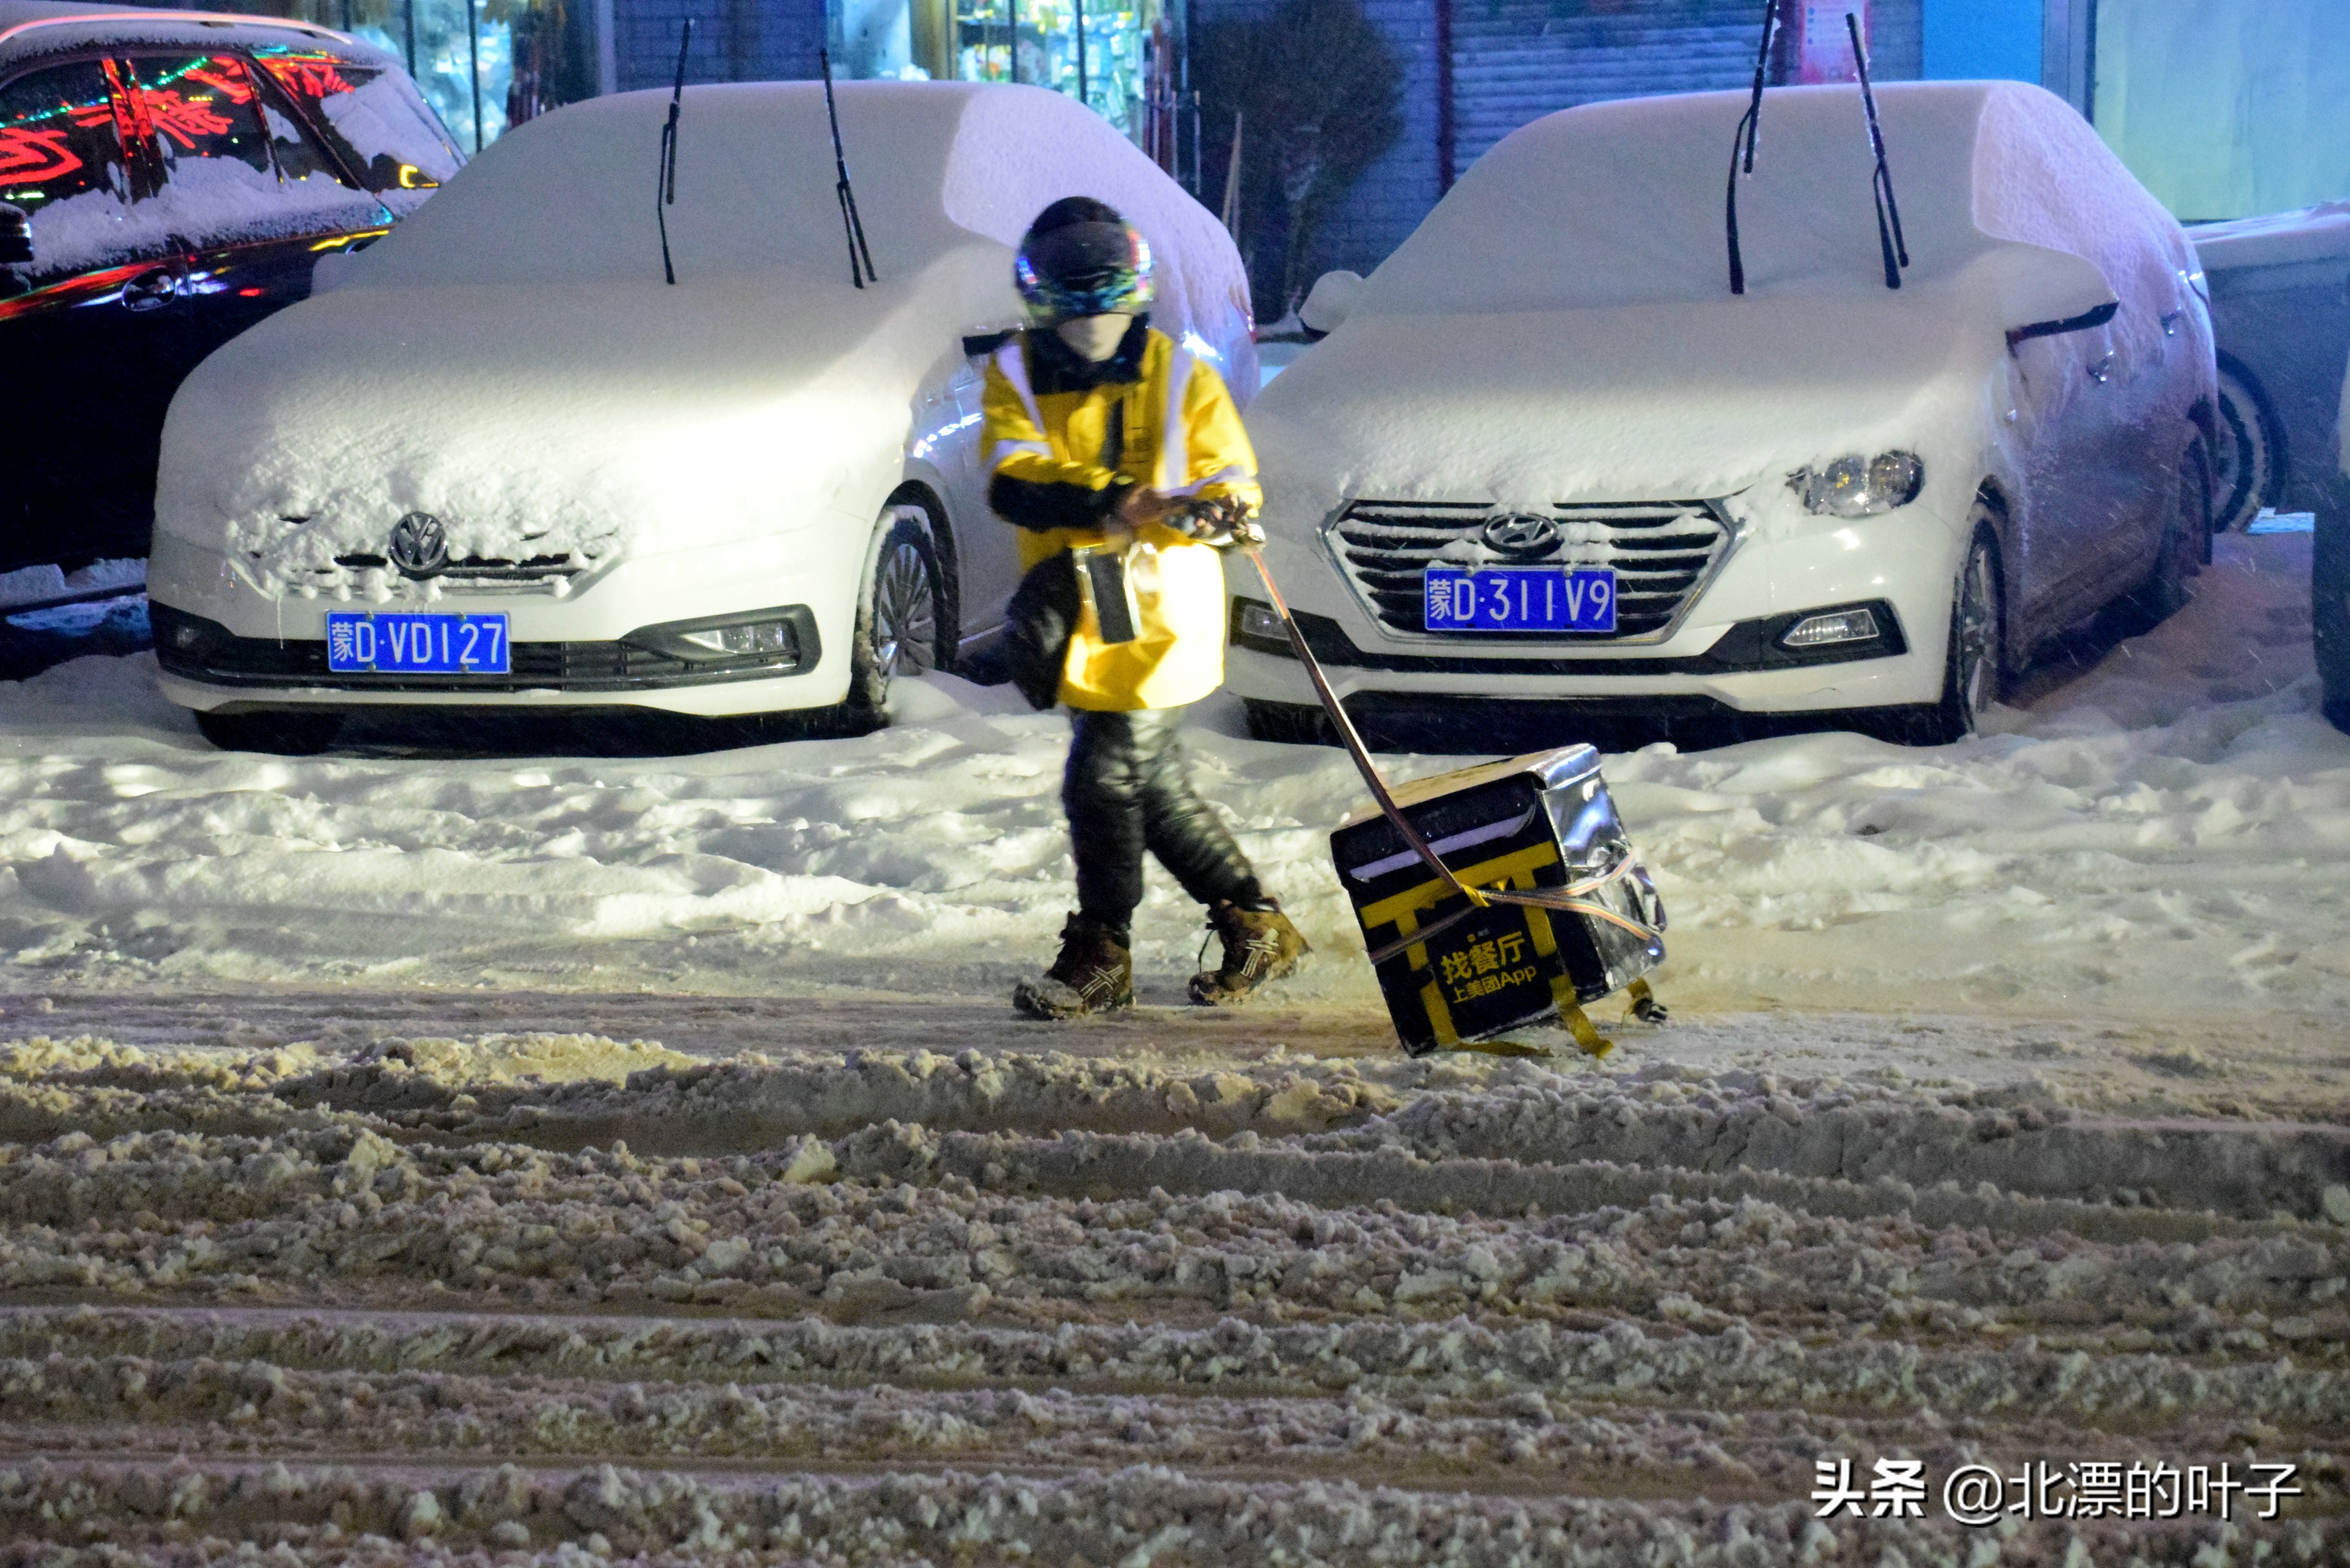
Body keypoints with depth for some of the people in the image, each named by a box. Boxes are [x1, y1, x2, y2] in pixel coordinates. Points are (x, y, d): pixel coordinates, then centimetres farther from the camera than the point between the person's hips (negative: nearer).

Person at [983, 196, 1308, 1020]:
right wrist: (1112, 501, -28)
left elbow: (1235, 483, 2)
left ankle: (1100, 957, 3)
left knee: (1105, 780, -10)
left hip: (1161, 612, -4)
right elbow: (1012, 483, -12)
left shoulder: (1179, 377, 0)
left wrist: (1215, 509, -23)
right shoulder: (1016, 376, 4)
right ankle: (1257, 927, 24)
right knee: (1153, 785, 11)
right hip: (1075, 613, 4)